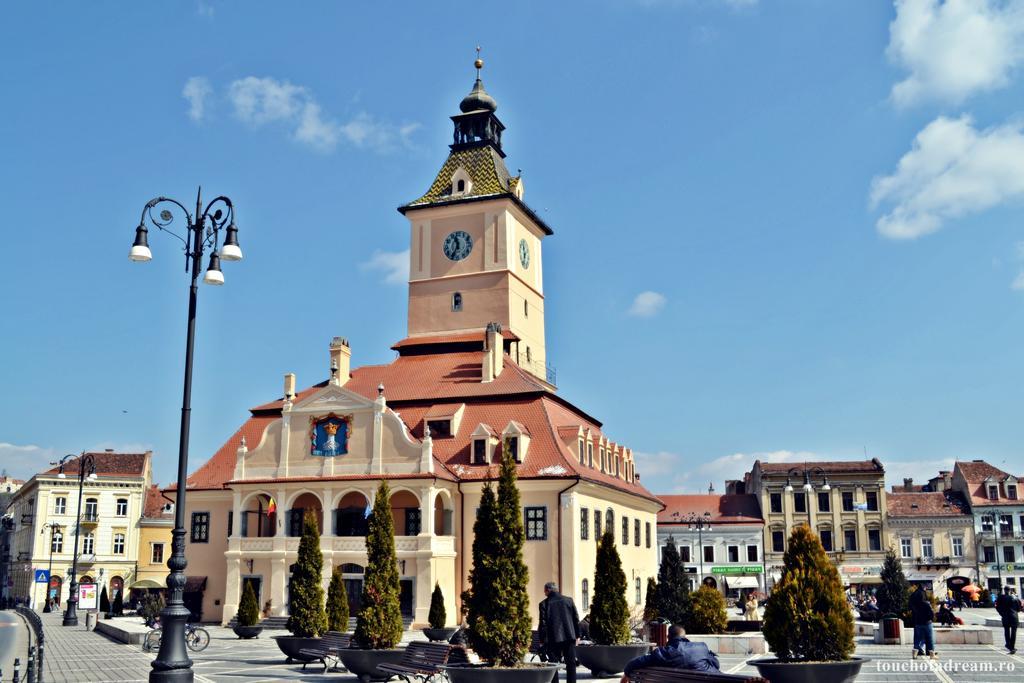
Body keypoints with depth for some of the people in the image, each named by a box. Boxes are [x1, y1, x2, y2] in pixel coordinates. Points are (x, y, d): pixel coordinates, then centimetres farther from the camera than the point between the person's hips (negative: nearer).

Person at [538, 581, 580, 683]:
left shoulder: (544, 603, -5)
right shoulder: (569, 600, 6)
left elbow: (543, 623, -6)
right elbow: (576, 619, 8)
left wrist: (542, 640, 0)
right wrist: (577, 636, 15)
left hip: (553, 639, -3)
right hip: (569, 637, 3)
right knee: (571, 663, 10)